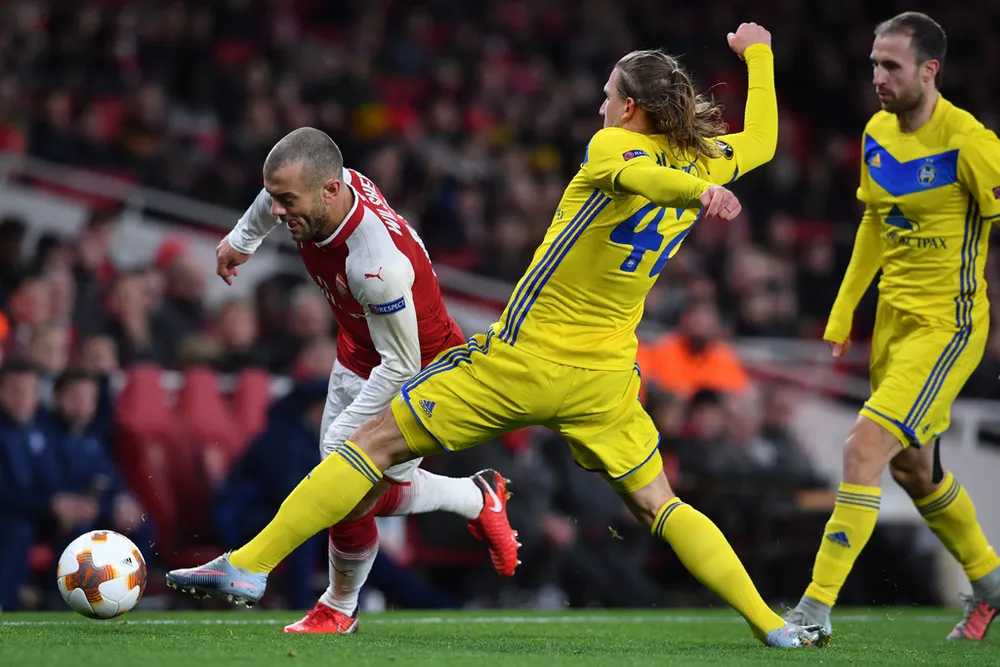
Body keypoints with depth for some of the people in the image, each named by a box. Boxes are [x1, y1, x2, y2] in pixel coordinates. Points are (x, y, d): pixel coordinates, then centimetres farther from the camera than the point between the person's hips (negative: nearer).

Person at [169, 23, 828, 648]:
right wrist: (760, 53, 35)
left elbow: (638, 173, -35)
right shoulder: (701, 162, 4)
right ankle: (771, 625, 2)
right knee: (660, 507, 14)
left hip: (522, 358, -5)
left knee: (376, 444, 1)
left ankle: (252, 564, -2)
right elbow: (761, 141, 24)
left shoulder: (612, 146, -12)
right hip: (605, 377, 5)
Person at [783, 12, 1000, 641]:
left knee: (863, 450, -19)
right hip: (893, 321, 8)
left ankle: (816, 608, -14)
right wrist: (843, 310, 18)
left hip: (947, 325, -8)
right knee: (914, 468, 18)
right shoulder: (877, 133, 5)